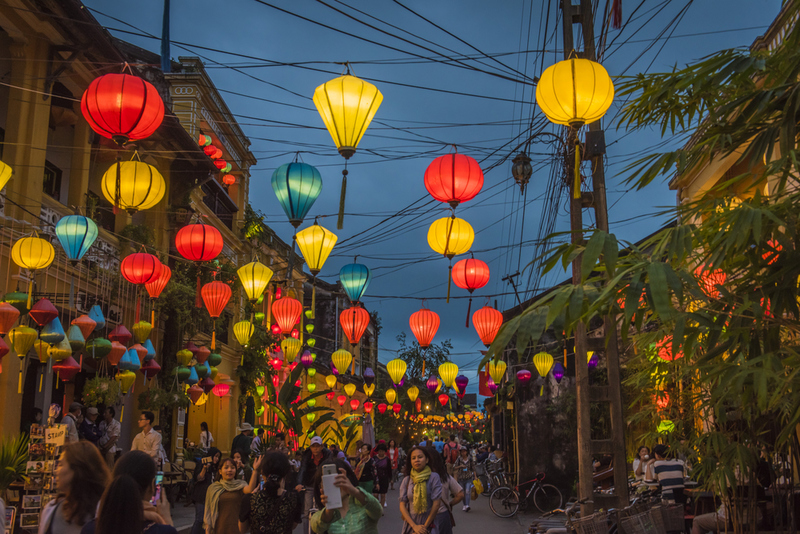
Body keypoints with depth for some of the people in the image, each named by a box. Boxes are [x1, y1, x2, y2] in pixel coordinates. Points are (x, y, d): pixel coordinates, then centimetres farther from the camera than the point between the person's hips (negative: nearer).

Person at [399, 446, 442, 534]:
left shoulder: (434, 477, -6)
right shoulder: (406, 480, 2)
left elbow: (436, 504, -8)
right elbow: (402, 506, -1)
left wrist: (425, 527, -8)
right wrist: (414, 526, -12)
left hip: (429, 525, -2)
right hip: (410, 526, 2)